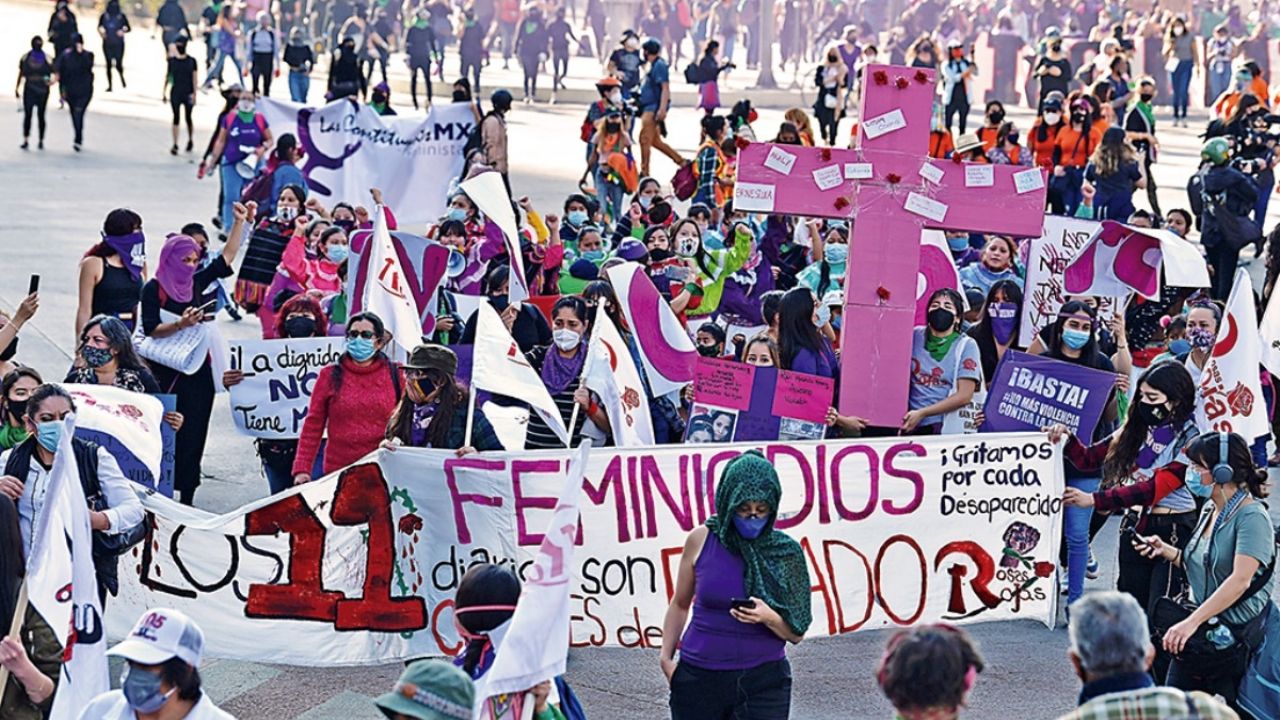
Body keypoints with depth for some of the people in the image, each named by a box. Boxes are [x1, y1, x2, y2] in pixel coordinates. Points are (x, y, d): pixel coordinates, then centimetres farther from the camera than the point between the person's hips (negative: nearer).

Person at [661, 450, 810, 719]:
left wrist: (769, 618, -19)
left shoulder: (785, 553, -2)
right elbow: (680, 604, 13)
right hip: (700, 677, 1)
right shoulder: (701, 541, -2)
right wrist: (666, 657, 3)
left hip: (763, 681, -1)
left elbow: (796, 633, 1)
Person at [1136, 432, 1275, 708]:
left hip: (1234, 639, -8)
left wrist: (1191, 622, -33)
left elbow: (1240, 579, -28)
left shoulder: (1252, 517, -17)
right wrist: (1167, 551, 1)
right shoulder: (1210, 509, 9)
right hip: (1200, 634, 8)